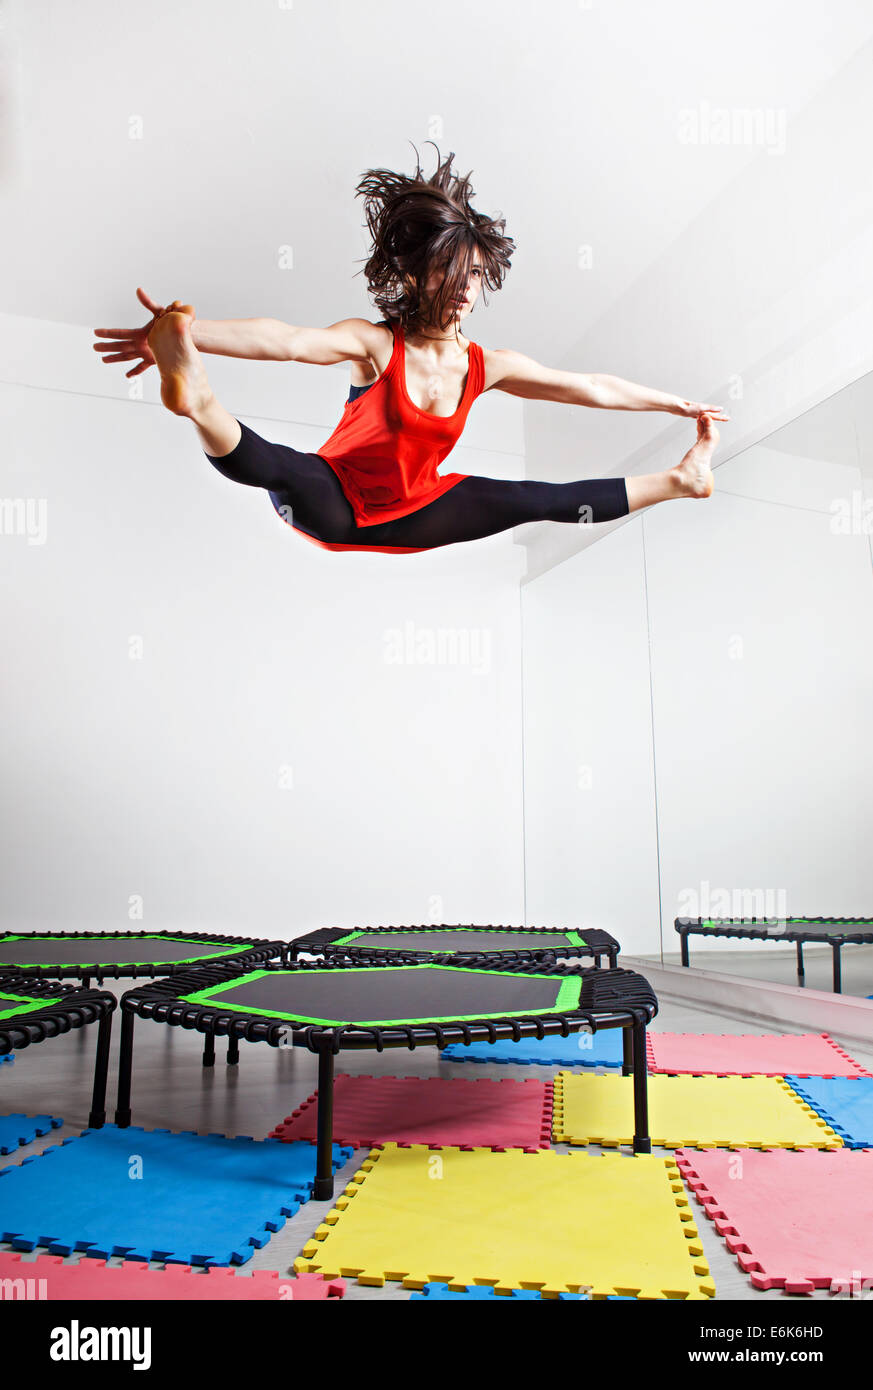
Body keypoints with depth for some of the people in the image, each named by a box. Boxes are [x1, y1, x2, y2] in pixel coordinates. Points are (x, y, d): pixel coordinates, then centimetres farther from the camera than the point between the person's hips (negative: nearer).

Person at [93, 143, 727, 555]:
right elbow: (289, 339, -38)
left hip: (409, 516, 5)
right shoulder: (375, 345, -20)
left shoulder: (486, 365, -3)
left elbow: (591, 387, 4)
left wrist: (681, 405, 11)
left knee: (545, 501, 8)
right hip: (334, 508, -5)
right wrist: (185, 332, -54)